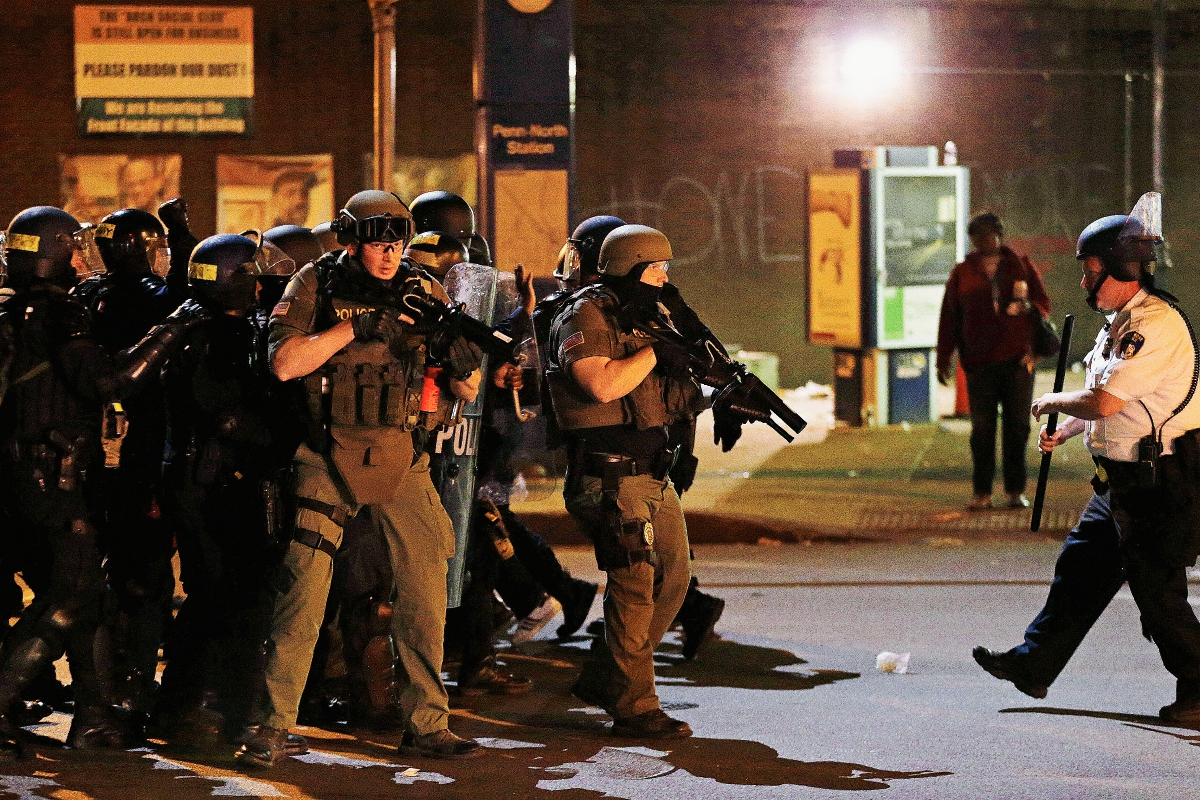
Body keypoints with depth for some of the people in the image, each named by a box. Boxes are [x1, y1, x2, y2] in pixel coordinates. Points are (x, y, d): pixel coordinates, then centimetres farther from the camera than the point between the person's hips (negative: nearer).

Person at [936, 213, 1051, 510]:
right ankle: (981, 492, 4)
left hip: (1018, 358, 0)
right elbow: (949, 317, 9)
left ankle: (1016, 491, 9)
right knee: (982, 428, 0)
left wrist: (1029, 307, -13)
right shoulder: (962, 273, 9)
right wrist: (943, 359, 4)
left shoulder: (1021, 266, 9)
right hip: (979, 361, 0)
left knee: (1017, 425, 3)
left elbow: (1043, 302, 12)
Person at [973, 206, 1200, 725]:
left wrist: (1051, 402, -8)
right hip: (1119, 481, 10)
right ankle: (1033, 665, 20)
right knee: (1079, 568, 13)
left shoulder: (1158, 325, -22)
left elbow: (1102, 402, -26)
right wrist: (1065, 432, 14)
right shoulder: (1119, 322, 12)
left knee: (1157, 592, -3)